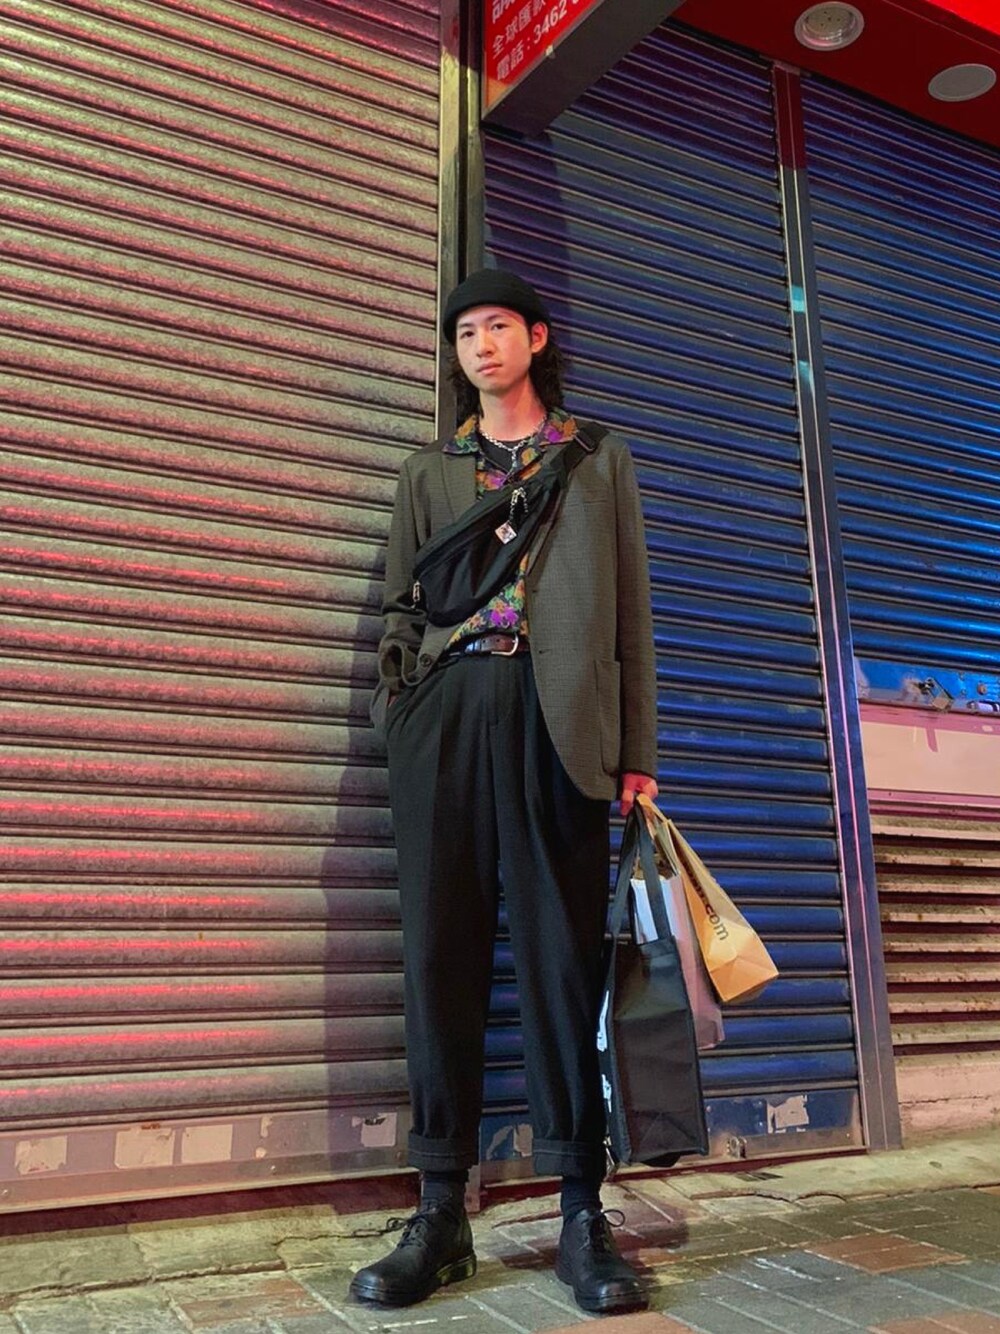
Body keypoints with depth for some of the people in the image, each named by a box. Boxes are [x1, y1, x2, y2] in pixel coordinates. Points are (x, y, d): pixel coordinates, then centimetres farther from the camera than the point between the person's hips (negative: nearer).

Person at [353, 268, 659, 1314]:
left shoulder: (598, 461, 18)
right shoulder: (430, 473, 23)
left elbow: (630, 610, 11)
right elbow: (400, 609, 17)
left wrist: (637, 751, 1)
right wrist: (396, 715, 1)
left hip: (556, 718, -1)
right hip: (446, 716, 2)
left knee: (563, 954, -3)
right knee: (441, 953, 0)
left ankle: (582, 1215, 6)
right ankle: (441, 1214, 8)